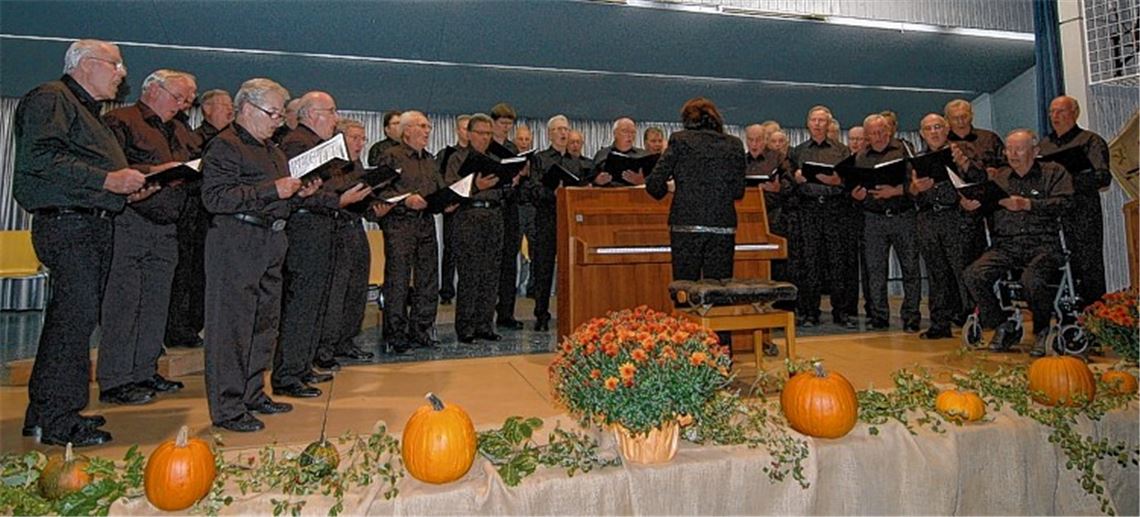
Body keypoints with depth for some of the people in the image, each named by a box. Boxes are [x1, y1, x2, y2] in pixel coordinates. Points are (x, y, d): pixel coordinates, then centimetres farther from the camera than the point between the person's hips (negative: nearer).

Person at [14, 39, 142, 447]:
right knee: (76, 315, -12)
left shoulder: (89, 111, 26)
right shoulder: (50, 98, -4)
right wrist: (105, 180, -19)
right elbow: (38, 157, -18)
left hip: (95, 226, 10)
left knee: (70, 317, 12)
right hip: (66, 225, -10)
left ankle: (44, 413, 22)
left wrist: (127, 185, 10)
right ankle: (57, 420, -4)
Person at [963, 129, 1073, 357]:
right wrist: (971, 205, -11)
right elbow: (986, 207, 12)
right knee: (973, 275, -23)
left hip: (1042, 244, -3)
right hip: (1006, 245, 3)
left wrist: (1027, 204, -20)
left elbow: (1063, 203, -6)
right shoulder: (999, 176, 20)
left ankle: (1042, 331, -2)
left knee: (1032, 280, -33)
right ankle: (1003, 326, -1)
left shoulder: (1054, 173, 10)